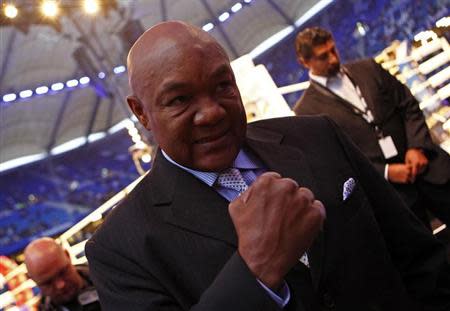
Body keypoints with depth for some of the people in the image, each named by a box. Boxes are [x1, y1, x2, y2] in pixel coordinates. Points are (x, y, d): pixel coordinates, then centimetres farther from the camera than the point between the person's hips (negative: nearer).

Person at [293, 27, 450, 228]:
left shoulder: (368, 68, 9)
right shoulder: (307, 109, -4)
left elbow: (409, 106, 10)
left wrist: (417, 147, -7)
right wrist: (386, 173, -14)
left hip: (424, 162, 4)